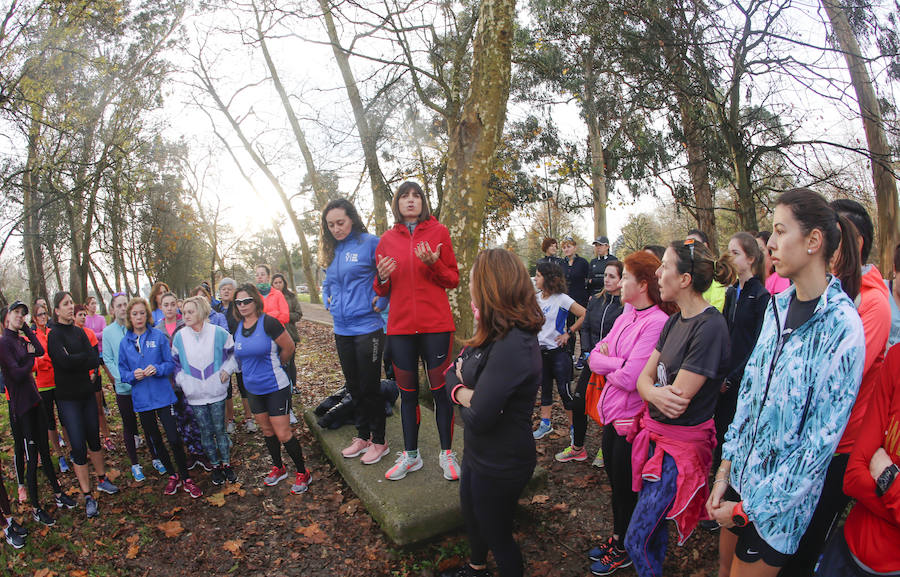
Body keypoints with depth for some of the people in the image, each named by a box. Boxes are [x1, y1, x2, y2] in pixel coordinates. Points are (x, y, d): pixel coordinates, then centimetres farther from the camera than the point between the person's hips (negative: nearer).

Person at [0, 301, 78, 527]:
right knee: (32, 457, 0)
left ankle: (58, 493, 29)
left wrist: (26, 329, -2)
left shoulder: (21, 340, 11)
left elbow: (40, 351, -3)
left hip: (35, 400, 7)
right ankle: (35, 508, 13)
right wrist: (30, 359, -3)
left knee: (44, 451, 17)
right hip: (22, 406, -7)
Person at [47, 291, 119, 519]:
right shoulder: (54, 335, -9)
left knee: (94, 438, 15)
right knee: (78, 446, -2)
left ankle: (101, 480, 33)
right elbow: (65, 362, -23)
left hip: (86, 392, 5)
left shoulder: (79, 332, 8)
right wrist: (84, 357, -9)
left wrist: (74, 359, -17)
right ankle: (88, 497, 8)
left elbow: (95, 361, -3)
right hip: (67, 397, -5)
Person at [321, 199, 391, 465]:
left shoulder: (370, 243, -10)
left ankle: (379, 440, 18)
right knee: (354, 387, 16)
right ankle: (363, 436, 30)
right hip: (342, 330, 7)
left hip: (367, 327, -7)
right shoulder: (332, 251, 11)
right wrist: (328, 301, 11)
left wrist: (381, 301, -13)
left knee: (370, 387, 3)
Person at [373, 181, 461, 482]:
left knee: (440, 389, 3)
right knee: (407, 391, 11)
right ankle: (410, 454, 24)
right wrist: (382, 278, -11)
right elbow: (382, 290, 12)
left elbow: (453, 280, 2)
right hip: (400, 326, 3)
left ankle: (446, 453, 18)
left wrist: (434, 264, -17)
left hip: (436, 324, -2)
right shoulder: (387, 239, 8)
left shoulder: (438, 232, 2)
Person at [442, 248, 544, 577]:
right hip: (478, 453, 9)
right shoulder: (493, 335, -1)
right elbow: (452, 372, 3)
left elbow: (478, 418, -32)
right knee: (470, 515, 30)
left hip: (500, 464, -9)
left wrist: (464, 396, -11)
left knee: (496, 535, 14)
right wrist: (463, 392, -18)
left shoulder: (513, 346, -32)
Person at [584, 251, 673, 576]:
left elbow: (630, 378, -27)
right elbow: (595, 358, 2)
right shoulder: (625, 316, 4)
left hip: (631, 419, -8)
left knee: (626, 488, 11)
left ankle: (625, 550, 33)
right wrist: (619, 363, -17)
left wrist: (607, 366, -9)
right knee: (614, 481, 22)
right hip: (612, 413, 8)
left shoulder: (657, 322, -23)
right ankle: (618, 537, 43)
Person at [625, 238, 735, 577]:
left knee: (637, 540, -1)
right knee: (654, 525, 22)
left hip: (681, 444, -8)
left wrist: (652, 385, -4)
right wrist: (656, 393, -20)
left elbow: (679, 399, -24)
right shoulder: (675, 321, 6)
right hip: (656, 434, 8)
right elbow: (644, 377, 2)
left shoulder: (710, 326, -22)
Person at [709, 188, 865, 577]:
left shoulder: (842, 327, -21)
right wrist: (726, 466, 0)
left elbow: (821, 440, -19)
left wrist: (751, 507, -14)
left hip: (782, 497, -5)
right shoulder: (778, 304, 0)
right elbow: (749, 390, 3)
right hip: (743, 472, 6)